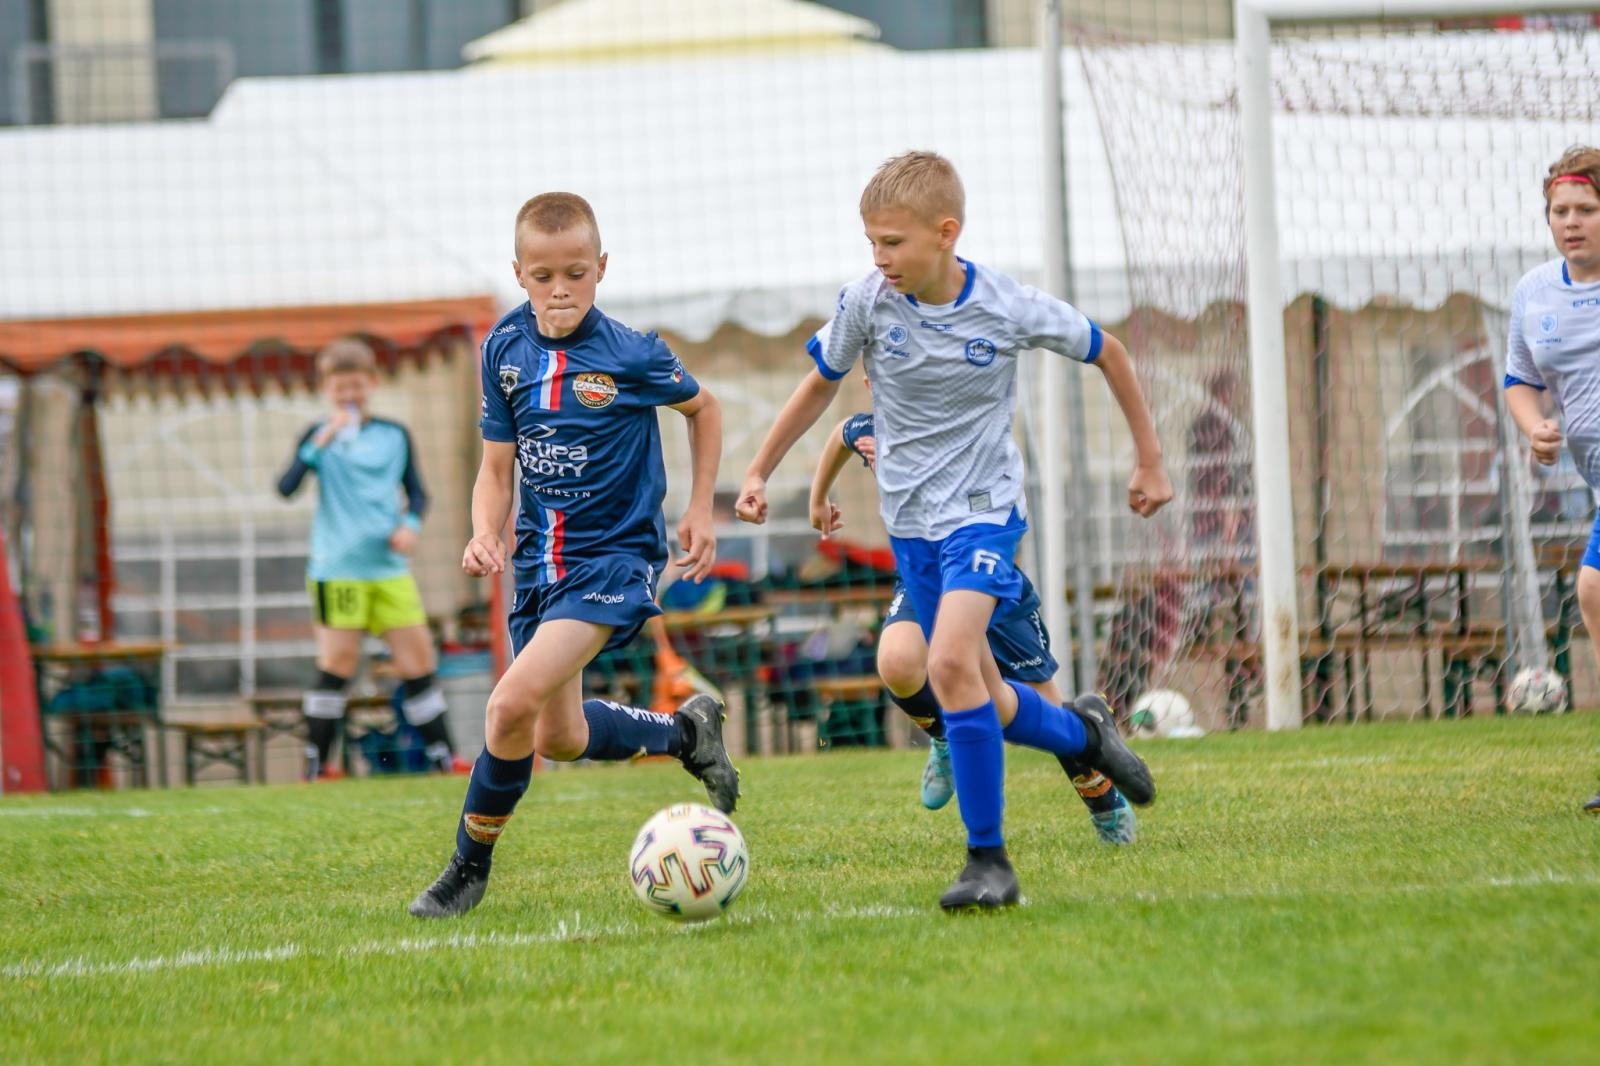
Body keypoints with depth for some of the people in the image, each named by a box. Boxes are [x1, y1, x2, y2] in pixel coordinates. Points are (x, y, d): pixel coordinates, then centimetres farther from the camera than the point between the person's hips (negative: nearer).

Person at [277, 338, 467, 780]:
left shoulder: (394, 436, 10)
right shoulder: (320, 437, 0)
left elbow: (416, 491, 15)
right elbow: (287, 487, -15)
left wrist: (410, 524, -5)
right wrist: (321, 444, -26)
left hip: (389, 569, 4)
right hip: (337, 571, -4)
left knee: (418, 658, 3)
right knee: (337, 665, -6)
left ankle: (443, 756, 9)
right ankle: (316, 764, 1)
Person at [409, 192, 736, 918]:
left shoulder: (631, 355, -13)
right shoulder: (507, 349, -2)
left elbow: (703, 408, 7)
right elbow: (497, 467, 5)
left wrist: (699, 510, 5)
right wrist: (484, 534, -13)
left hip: (615, 554, -6)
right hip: (542, 557, 6)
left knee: (514, 702, -23)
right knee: (559, 738, 17)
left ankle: (470, 867, -6)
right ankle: (686, 733, 44)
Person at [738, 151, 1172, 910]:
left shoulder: (1009, 310, -15)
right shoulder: (867, 303, -10)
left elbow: (1108, 354, 2)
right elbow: (823, 382, 10)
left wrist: (1150, 462, 7)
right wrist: (759, 471, 10)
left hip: (983, 507, -4)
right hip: (910, 518, 4)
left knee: (950, 663, -25)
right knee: (980, 696, 7)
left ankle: (988, 859, -17)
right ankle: (1082, 732, 39)